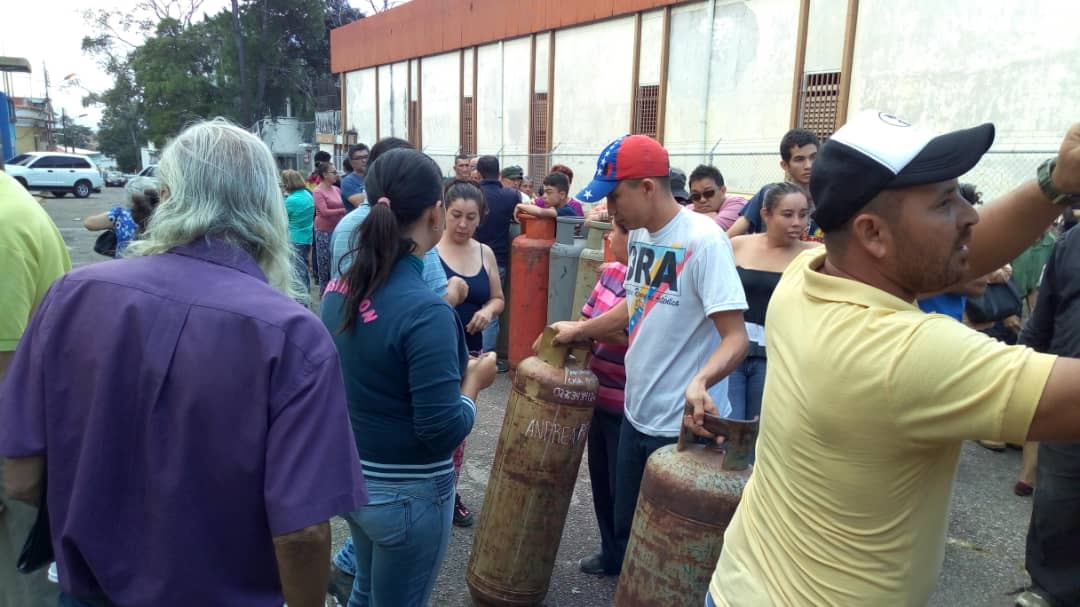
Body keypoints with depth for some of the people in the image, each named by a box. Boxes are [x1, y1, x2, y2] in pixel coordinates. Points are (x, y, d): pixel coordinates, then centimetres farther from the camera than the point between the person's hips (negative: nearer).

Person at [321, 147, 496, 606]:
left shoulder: (340, 287, -3)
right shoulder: (425, 311, -27)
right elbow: (443, 430, -25)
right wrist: (474, 380, -8)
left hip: (349, 475, 7)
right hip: (406, 493, -7)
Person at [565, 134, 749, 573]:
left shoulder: (704, 241, -20)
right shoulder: (639, 235, 5)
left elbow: (736, 338, -24)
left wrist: (700, 382, -42)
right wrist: (578, 331, 27)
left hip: (684, 425, -8)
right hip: (636, 414, 8)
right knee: (628, 530, 20)